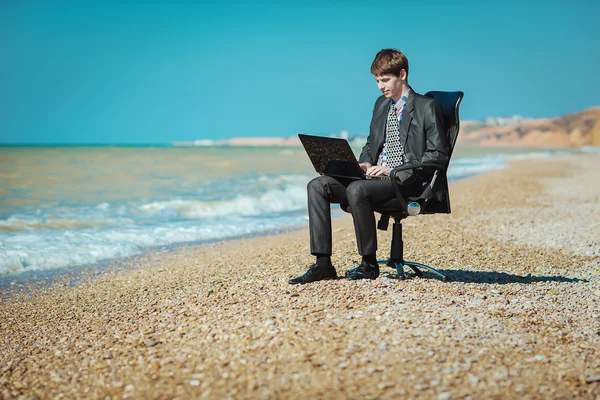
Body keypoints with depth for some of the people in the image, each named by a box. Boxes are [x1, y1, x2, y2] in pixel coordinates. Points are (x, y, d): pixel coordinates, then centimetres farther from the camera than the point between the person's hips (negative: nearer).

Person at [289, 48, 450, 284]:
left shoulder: (427, 107, -2)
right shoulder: (381, 104, 20)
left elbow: (439, 154, -10)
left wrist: (393, 170, -17)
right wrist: (365, 163, 4)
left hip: (405, 181, -8)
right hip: (376, 176, 8)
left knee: (357, 190, -35)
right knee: (317, 186, -11)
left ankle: (369, 263, -20)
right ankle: (322, 263, -15)